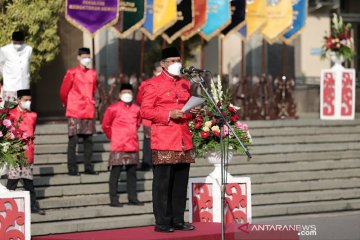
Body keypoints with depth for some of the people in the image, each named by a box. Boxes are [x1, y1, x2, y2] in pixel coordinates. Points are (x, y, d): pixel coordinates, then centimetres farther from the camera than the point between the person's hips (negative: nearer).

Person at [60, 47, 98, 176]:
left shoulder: (92, 73, 10)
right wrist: (68, 105, 14)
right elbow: (63, 91, 2)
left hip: (89, 111, 5)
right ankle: (72, 169, -2)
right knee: (73, 139, -5)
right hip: (74, 113, -5)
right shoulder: (72, 73, -4)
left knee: (88, 139, 7)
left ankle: (88, 167, 14)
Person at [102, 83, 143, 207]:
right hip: (118, 147, -5)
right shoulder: (113, 108, -6)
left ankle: (132, 198, 15)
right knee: (115, 173, -4)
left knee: (132, 173, 9)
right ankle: (113, 199, -1)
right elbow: (106, 126, 2)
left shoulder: (136, 109, 7)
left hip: (133, 146, 5)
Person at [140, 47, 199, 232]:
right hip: (163, 142, -6)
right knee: (163, 183, -4)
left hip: (184, 141, 6)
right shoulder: (153, 84, -2)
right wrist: (169, 115, -17)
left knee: (181, 182, 7)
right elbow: (145, 111, -7)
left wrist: (193, 111, 5)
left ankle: (178, 220, 14)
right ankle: (162, 222, 0)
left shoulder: (185, 84, 17)